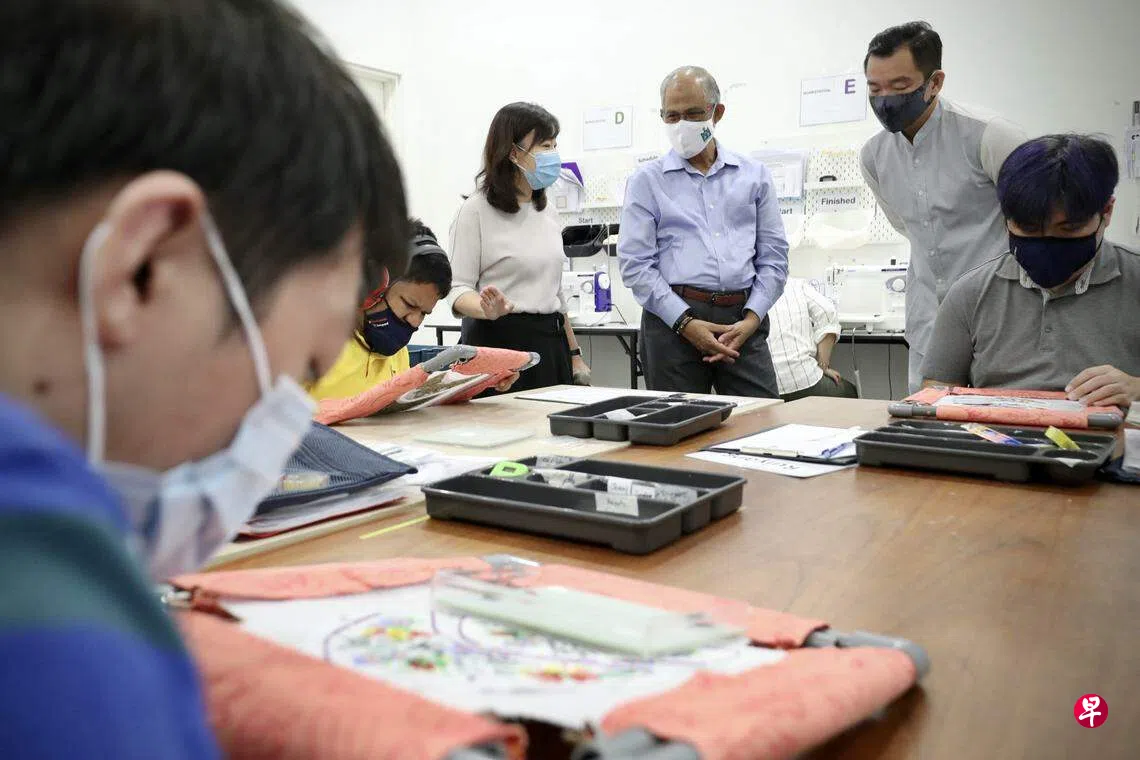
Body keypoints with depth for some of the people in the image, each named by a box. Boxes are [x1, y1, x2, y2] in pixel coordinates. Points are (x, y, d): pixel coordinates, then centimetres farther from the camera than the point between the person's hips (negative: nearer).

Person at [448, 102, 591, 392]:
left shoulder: (548, 212, 15)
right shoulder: (477, 210, -6)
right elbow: (459, 289, -9)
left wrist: (574, 354, 17)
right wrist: (490, 310, -31)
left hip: (550, 345, 6)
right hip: (498, 341, -6)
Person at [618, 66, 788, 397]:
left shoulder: (754, 175, 14)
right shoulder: (646, 180, 7)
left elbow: (773, 257, 11)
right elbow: (635, 264, -2)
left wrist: (751, 320, -4)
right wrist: (685, 323, -11)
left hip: (742, 320, 2)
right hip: (672, 321, -1)